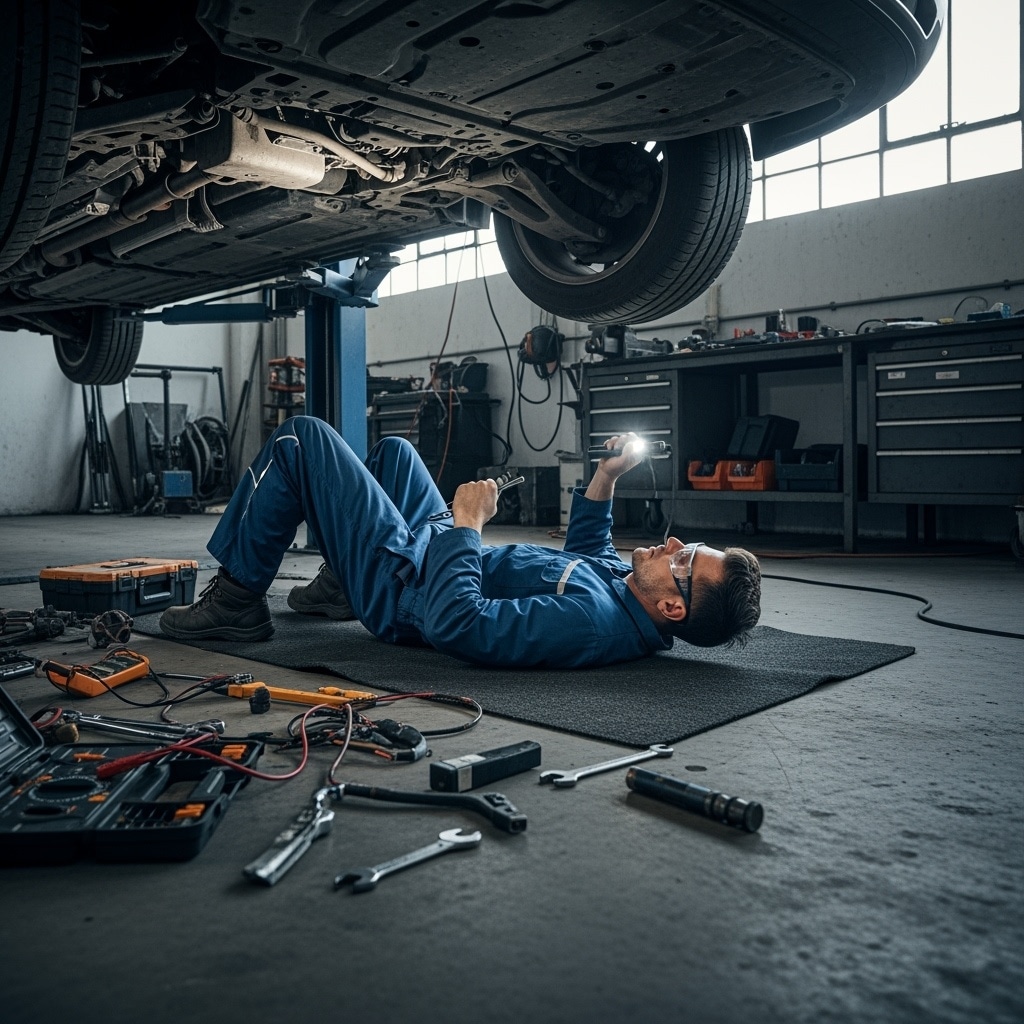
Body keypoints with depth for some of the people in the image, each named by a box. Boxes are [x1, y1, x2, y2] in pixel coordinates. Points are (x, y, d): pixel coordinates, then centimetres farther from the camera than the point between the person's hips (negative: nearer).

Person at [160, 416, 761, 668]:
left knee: (300, 438, -6)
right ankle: (338, 589, 36)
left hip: (402, 580, -9)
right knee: (393, 449, 28)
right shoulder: (630, 591, -10)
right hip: (439, 552, 9)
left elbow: (455, 624, -40)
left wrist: (466, 524, -30)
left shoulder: (593, 621, -39)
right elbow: (583, 553, 13)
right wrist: (606, 478, 2)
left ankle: (237, 600, 10)